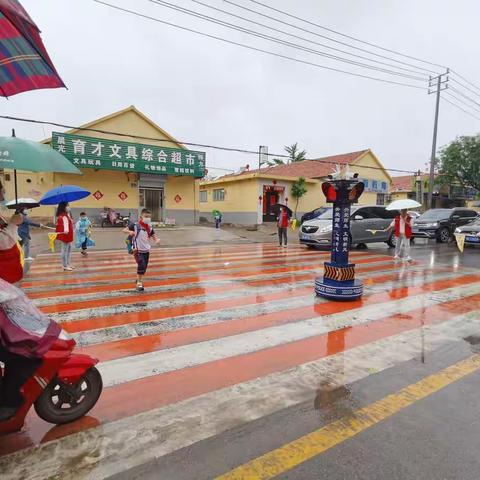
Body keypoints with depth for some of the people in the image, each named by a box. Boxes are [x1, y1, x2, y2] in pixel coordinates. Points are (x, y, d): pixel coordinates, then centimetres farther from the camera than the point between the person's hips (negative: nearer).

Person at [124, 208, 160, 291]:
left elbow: (154, 236, 6)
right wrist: (130, 232, -30)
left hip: (146, 250, 5)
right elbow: (124, 230, -8)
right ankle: (139, 283, 0)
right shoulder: (135, 225, -11)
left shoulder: (149, 228, 2)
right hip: (138, 250, -5)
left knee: (144, 267, 13)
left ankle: (139, 280, 38)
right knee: (141, 265, -18)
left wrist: (157, 240, -16)